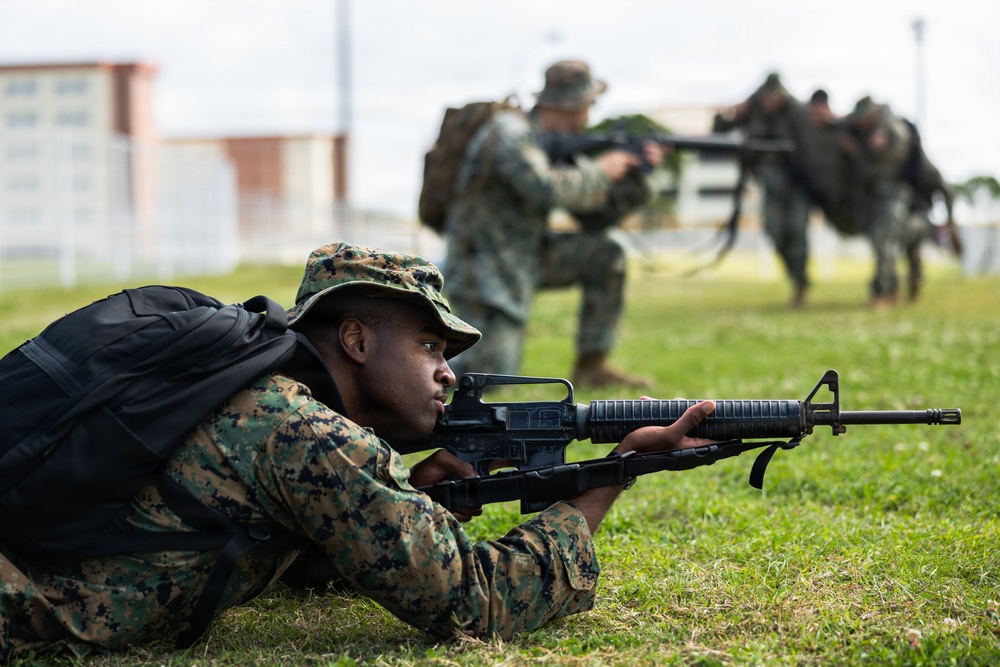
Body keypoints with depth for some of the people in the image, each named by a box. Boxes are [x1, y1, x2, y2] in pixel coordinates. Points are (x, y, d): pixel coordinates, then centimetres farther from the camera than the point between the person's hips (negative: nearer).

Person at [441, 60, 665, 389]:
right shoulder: (510, 132, -18)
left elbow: (596, 217, 9)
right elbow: (546, 189, -34)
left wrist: (635, 173, -4)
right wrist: (600, 171, -19)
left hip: (526, 256, 9)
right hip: (482, 270, -9)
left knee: (606, 256, -1)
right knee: (492, 376, -16)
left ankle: (591, 367, 5)